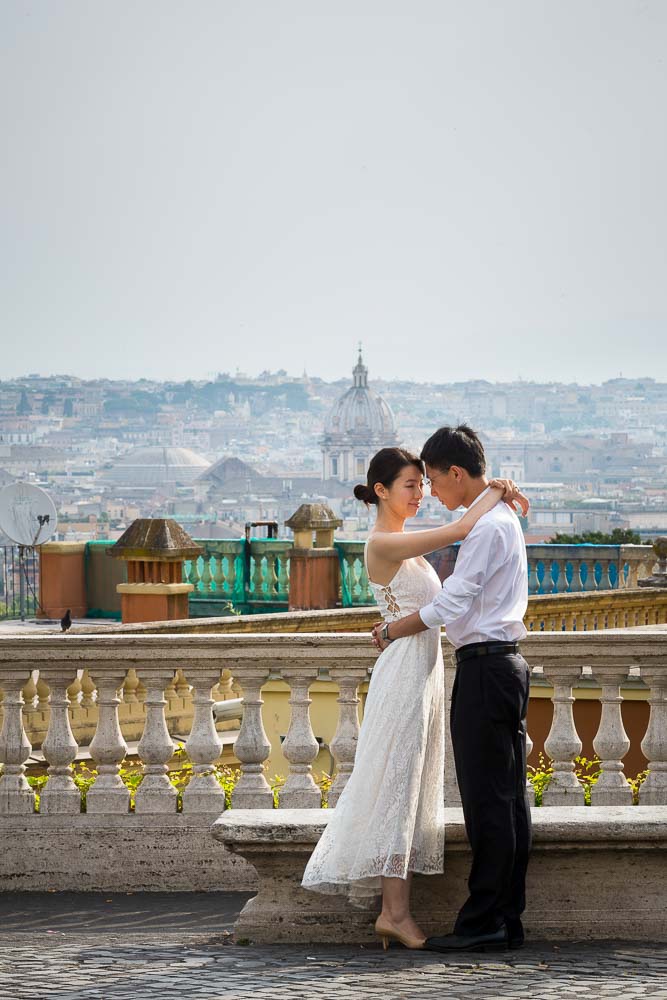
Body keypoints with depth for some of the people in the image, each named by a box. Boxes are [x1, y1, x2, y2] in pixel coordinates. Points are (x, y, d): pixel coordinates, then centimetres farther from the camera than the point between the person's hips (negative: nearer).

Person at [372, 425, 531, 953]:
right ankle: (508, 919, 13)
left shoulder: (487, 525, -15)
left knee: (486, 799, -8)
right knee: (508, 798, 9)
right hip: (505, 664, 10)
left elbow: (451, 602, -17)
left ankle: (483, 922, -6)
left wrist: (393, 632, -6)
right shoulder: (503, 517, 17)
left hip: (485, 669, -10)